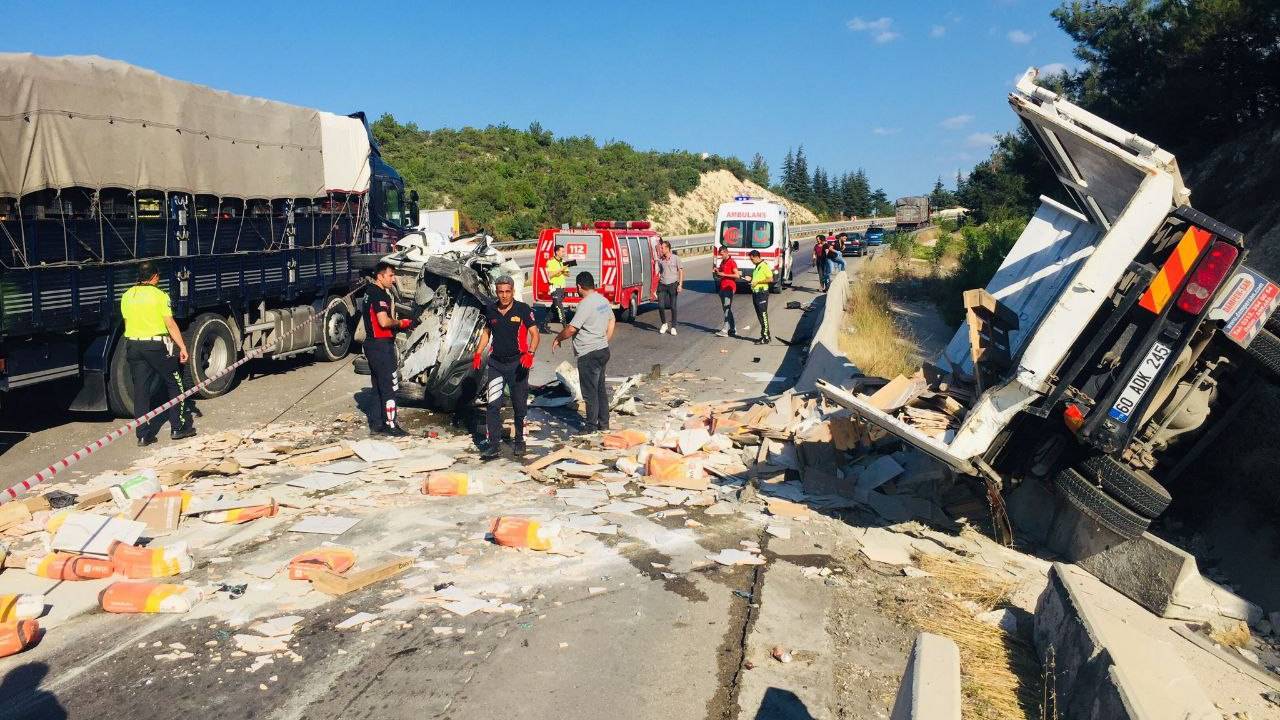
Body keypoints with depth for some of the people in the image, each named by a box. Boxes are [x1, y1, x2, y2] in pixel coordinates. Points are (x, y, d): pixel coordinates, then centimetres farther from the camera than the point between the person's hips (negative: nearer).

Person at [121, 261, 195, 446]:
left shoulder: (127, 296, 7)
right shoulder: (159, 295, -8)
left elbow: (127, 321, 13)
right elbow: (170, 324, -10)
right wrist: (183, 347, -8)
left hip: (133, 345, 5)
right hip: (156, 345, -5)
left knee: (141, 390, 7)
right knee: (174, 385, 10)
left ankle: (143, 434, 8)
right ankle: (178, 427, 13)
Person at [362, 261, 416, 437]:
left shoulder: (370, 292, 16)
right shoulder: (380, 294, -17)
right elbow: (384, 322, -27)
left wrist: (397, 323, 8)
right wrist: (401, 323, -10)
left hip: (372, 344, 10)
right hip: (382, 345, -10)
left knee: (378, 387, 15)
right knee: (389, 386, -4)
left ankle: (378, 424, 20)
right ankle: (391, 425, -1)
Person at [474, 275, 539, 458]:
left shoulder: (523, 309, -8)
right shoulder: (490, 310, 4)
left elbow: (534, 334, -9)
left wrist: (530, 353, -25)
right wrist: (478, 353, 8)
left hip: (517, 363, -3)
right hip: (495, 363, 3)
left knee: (519, 405, 9)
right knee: (492, 405, -6)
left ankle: (519, 440, 28)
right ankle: (494, 445, -3)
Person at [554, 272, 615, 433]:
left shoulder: (586, 304, -20)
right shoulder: (603, 300, 7)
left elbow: (572, 329, -21)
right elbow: (611, 321, 20)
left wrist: (558, 339, -5)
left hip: (588, 354, -9)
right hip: (603, 350, 9)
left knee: (590, 391, 2)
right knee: (601, 388, 17)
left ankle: (591, 425, 10)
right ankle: (604, 423, 25)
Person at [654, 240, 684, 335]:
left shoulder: (675, 258, -2)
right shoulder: (660, 260, 6)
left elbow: (681, 271, 1)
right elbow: (658, 272, 14)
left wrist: (680, 284, -7)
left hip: (673, 284, -3)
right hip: (662, 285, 3)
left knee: (673, 306, 1)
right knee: (660, 306, -5)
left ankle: (673, 327, 11)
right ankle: (664, 324, 16)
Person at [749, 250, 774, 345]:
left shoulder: (764, 265, -12)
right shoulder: (757, 266, 17)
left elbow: (770, 279, -17)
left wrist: (757, 281, -17)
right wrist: (751, 279, 10)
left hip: (762, 292, -10)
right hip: (755, 292, 10)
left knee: (763, 315, -8)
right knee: (759, 315, 11)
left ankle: (765, 338, -6)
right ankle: (765, 335, 19)